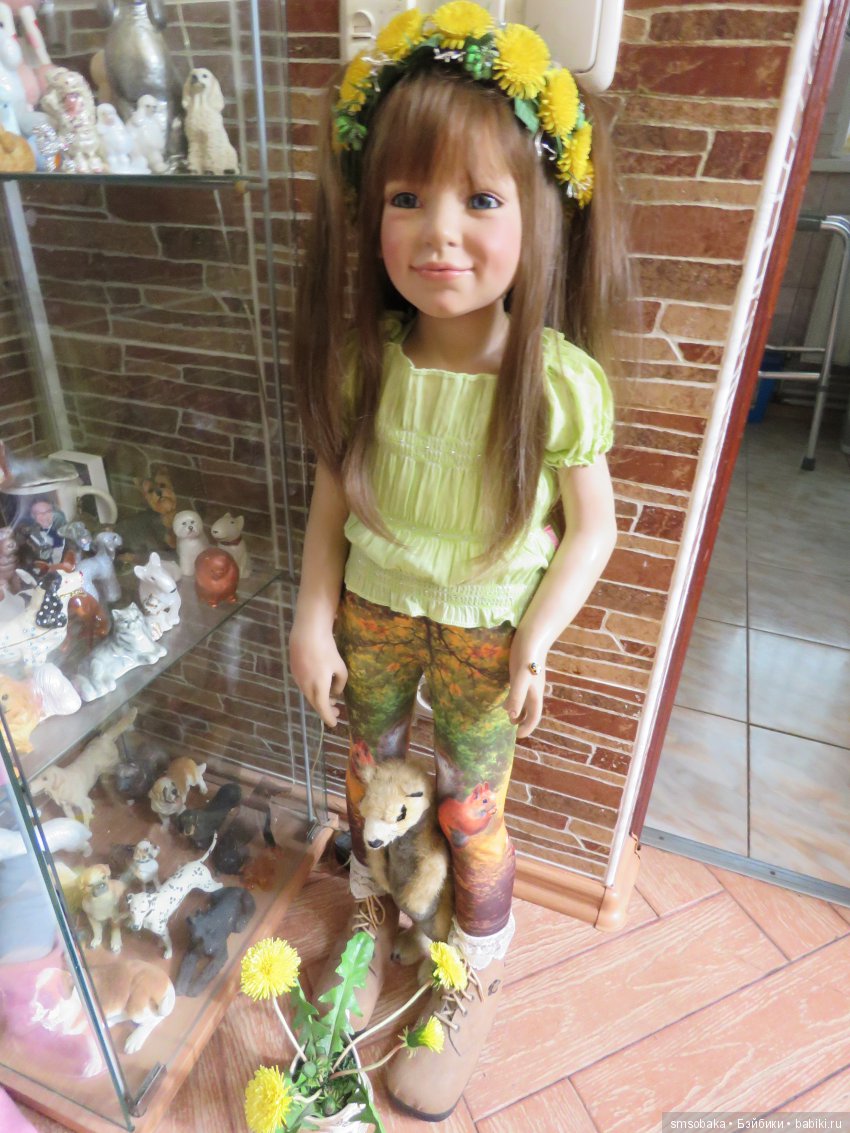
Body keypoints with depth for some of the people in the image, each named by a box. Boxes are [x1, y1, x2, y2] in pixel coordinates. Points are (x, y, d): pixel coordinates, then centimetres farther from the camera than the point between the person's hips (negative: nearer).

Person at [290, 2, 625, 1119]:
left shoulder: (557, 380, -21)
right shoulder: (365, 358, -12)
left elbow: (593, 527, -11)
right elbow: (334, 494, -2)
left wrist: (535, 640, -16)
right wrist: (314, 614, -4)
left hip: (485, 628, -3)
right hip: (373, 611, 4)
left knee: (469, 810, 14)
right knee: (371, 772, 23)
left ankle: (476, 981, 46)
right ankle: (374, 920, 57)